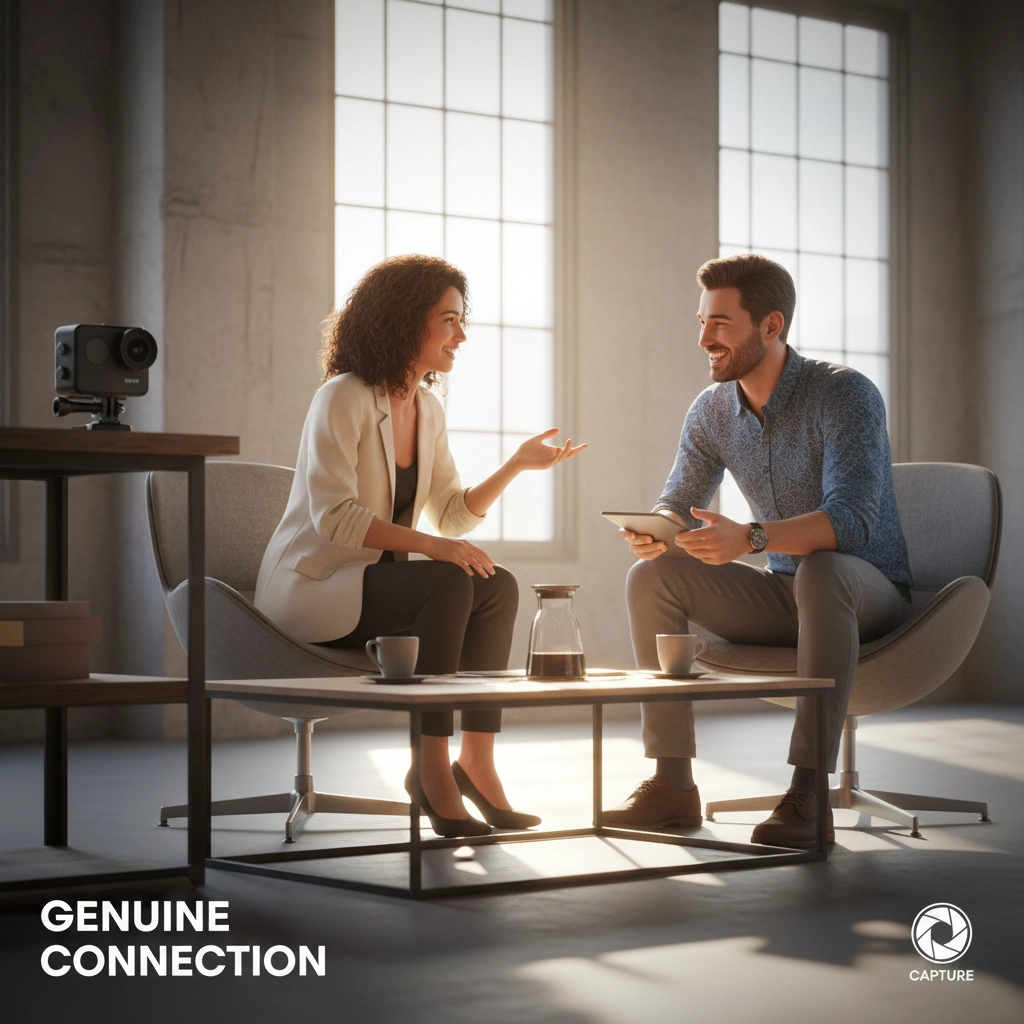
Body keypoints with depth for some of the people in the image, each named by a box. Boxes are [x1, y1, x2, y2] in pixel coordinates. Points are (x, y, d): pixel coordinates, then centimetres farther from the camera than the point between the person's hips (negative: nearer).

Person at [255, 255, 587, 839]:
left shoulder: (428, 409, 10)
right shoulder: (344, 398, -15)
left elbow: (452, 516, 10)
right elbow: (334, 517, -24)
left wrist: (517, 465, -3)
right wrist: (429, 544, -33)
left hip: (375, 582, 8)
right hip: (311, 587, -8)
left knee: (500, 587, -15)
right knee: (451, 585, -30)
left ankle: (477, 760, -16)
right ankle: (433, 768, -26)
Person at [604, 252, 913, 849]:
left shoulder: (845, 394, -20)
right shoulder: (712, 411, 0)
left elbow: (851, 519, -33)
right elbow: (678, 505, 5)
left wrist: (750, 538, -49)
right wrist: (654, 532, -22)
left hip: (873, 593, -6)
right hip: (785, 594, 6)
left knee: (821, 570, -40)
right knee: (652, 576, -11)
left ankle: (808, 794, -40)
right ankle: (672, 783, -13)